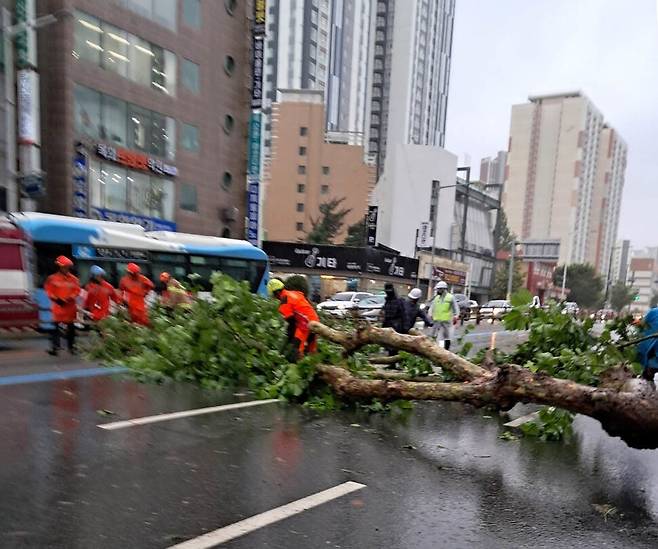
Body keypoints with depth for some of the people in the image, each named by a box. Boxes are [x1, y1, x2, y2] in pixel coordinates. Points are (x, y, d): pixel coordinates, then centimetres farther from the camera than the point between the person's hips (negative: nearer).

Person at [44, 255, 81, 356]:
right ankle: (55, 347, 0)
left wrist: (70, 298, -13)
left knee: (71, 327, 11)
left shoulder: (73, 279, 4)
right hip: (58, 306, -2)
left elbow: (77, 291, 3)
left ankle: (71, 346, 21)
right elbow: (49, 291, -2)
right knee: (57, 327, -4)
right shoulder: (52, 278, -2)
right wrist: (56, 299, -13)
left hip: (70, 306, 2)